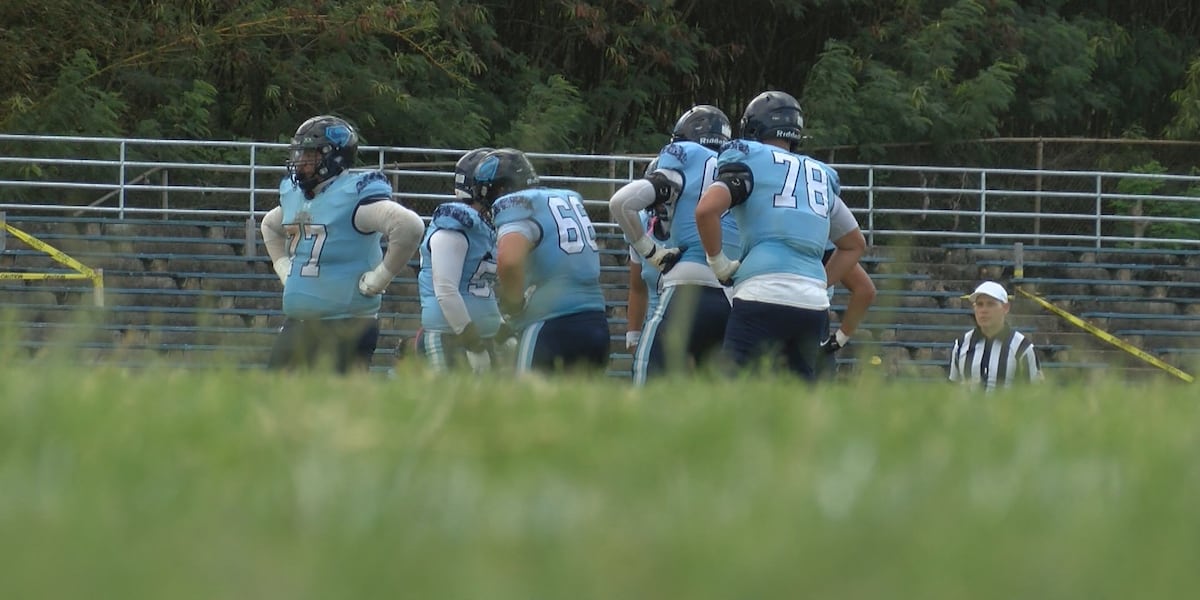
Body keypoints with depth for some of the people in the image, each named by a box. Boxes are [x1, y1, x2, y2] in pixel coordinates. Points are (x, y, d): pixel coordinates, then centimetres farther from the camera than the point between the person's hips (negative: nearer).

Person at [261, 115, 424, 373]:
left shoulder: (354, 196, -16)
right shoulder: (293, 194, 12)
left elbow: (410, 227, -29)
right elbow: (270, 225, 35)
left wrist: (380, 277, -21)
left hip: (347, 329, -9)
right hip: (297, 323, 9)